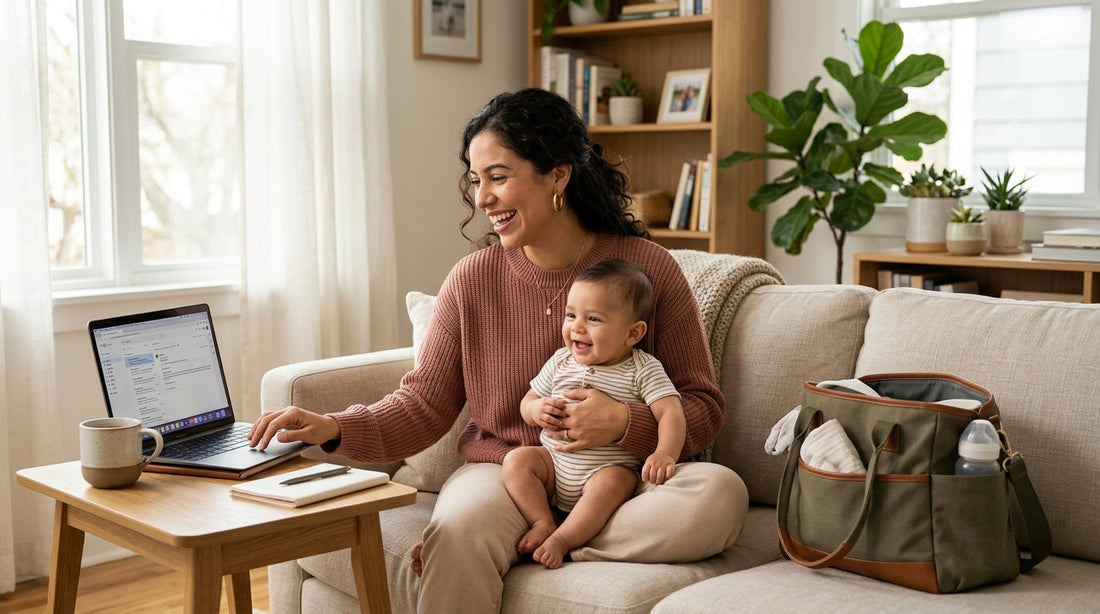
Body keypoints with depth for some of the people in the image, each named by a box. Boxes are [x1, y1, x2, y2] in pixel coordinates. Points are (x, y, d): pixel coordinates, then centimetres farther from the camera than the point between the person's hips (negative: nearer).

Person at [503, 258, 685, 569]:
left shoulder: (643, 370, -8)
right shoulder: (560, 362, 4)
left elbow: (670, 412, -17)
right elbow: (527, 402, 12)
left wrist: (665, 453, -37)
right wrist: (537, 409, -14)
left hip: (612, 468, -4)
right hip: (554, 461, 4)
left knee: (610, 483, -34)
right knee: (516, 459, -17)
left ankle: (562, 539, -26)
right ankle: (543, 523, -14)